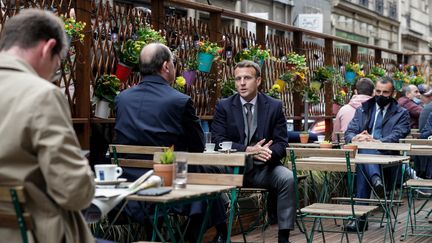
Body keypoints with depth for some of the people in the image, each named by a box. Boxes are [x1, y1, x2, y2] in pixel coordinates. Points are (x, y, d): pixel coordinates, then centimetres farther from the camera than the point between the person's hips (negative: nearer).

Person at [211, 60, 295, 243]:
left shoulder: (274, 106, 4)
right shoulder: (224, 106, 2)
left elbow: (281, 142, 1)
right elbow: (219, 140, -6)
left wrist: (269, 152, -24)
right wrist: (248, 150, -21)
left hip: (264, 168, 1)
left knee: (288, 178, -27)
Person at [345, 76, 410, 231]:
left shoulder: (401, 114, 12)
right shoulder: (362, 110, 22)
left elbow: (397, 136, -4)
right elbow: (349, 132, 12)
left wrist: (376, 141, -22)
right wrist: (355, 138, -13)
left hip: (387, 156, -2)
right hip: (362, 152, 3)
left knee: (364, 153, -36)